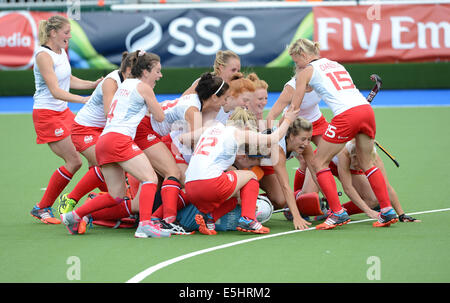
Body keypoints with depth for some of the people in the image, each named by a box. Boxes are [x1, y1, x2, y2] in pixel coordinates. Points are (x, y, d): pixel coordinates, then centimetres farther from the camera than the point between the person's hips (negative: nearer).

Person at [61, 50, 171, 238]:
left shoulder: (125, 84, 24)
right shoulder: (143, 87, 1)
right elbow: (159, 117, 7)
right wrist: (154, 108, 29)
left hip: (104, 140, 9)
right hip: (119, 138, -9)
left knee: (117, 195, 13)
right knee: (150, 179, -14)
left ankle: (74, 216, 15)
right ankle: (145, 224, -30)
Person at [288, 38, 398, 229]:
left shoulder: (306, 72, 11)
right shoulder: (336, 64, 29)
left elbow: (294, 109, 11)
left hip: (346, 115, -7)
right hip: (367, 109, 7)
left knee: (318, 162, 7)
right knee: (366, 162, 21)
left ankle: (338, 213, -1)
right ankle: (387, 211, 15)